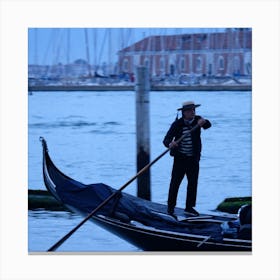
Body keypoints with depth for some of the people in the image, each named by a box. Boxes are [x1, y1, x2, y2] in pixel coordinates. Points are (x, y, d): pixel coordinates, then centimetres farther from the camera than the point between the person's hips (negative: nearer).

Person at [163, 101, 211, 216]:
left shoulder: (197, 120, 0)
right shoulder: (177, 124, -10)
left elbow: (208, 125, -20)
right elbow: (166, 139, -16)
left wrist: (203, 122, -44)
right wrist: (170, 144, -40)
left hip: (193, 159, 3)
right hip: (180, 158, -3)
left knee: (193, 183, 7)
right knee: (175, 182, -1)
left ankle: (189, 207, 16)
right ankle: (170, 207, 6)